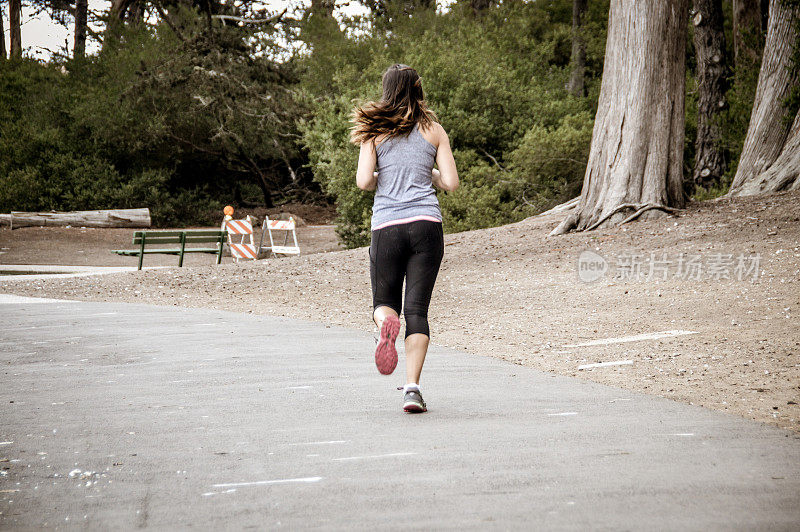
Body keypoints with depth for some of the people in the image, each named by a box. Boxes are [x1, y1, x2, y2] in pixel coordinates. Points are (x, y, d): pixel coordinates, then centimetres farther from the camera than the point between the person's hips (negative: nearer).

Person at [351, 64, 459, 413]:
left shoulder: (374, 132, 5)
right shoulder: (434, 131, 7)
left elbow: (364, 181, -5)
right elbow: (451, 183, 3)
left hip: (387, 226, 0)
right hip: (427, 224, 0)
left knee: (384, 302, 15)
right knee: (417, 309, 2)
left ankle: (386, 324, -22)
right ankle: (412, 387, -9)